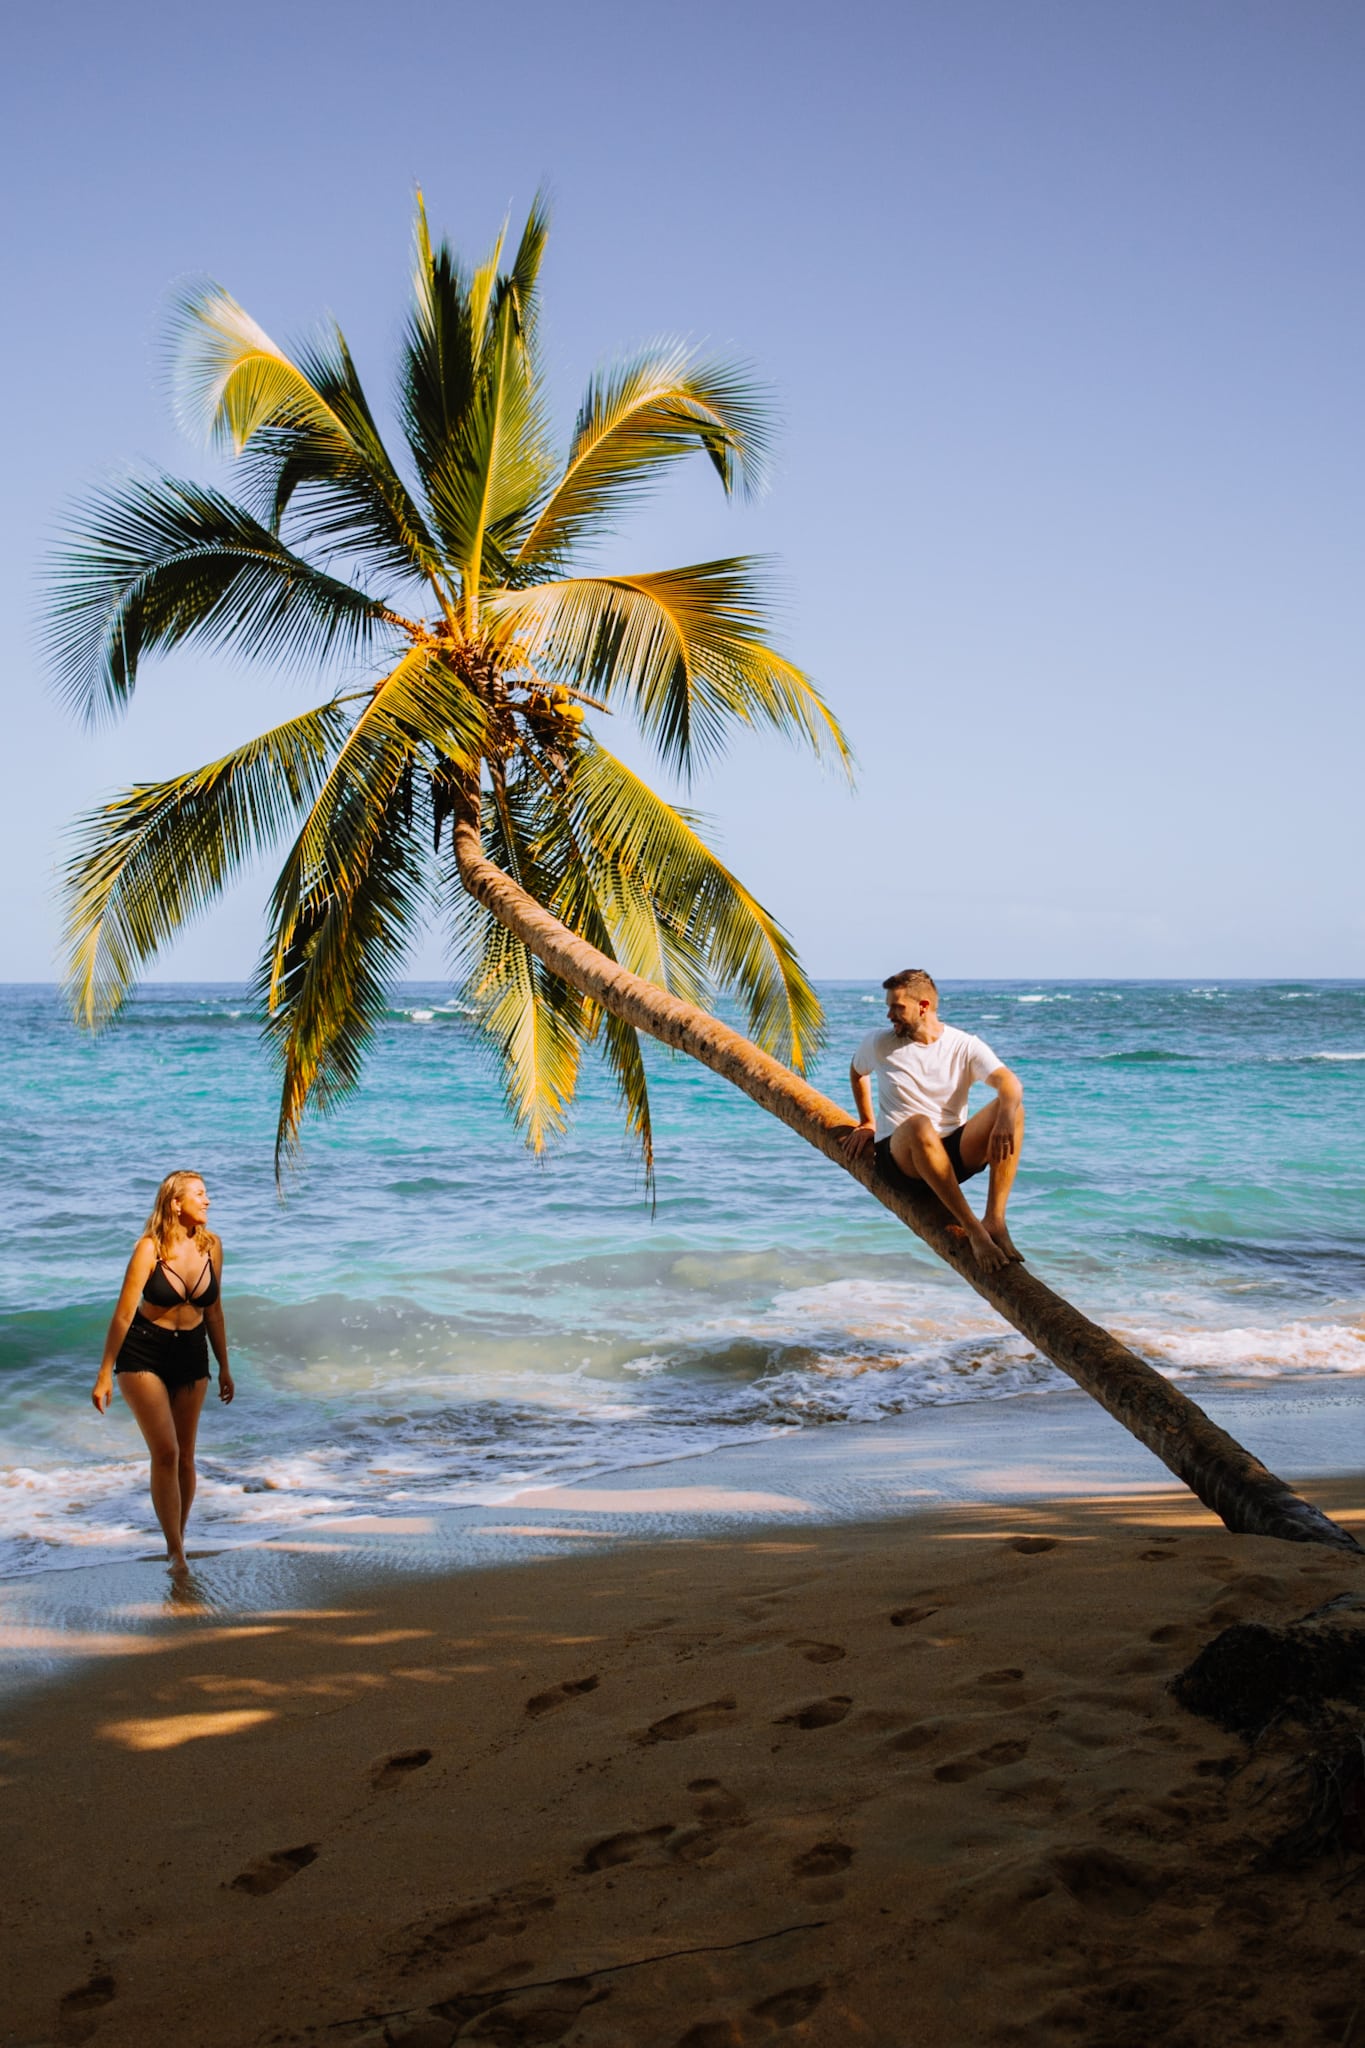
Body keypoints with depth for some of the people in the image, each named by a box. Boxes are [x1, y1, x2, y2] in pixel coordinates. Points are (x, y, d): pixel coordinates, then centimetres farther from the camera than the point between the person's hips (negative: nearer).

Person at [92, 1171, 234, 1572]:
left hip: (191, 1354, 4)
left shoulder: (210, 1247, -3)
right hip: (143, 1355, -4)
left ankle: (177, 1544, 23)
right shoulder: (149, 1248, -17)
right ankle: (176, 1552, -6)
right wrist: (105, 1374, -11)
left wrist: (224, 1367, 14)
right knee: (165, 1452, -13)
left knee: (185, 1455, 8)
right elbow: (124, 1313, -14)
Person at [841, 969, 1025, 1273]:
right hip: (900, 1153, -1)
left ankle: (995, 1219, -31)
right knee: (919, 1124, -40)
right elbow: (857, 1071, 28)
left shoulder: (965, 1046, -1)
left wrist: (1005, 1119, -39)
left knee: (1011, 1107, -26)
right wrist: (867, 1122, 27)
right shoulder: (879, 1043, 4)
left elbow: (1010, 1083, -18)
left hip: (956, 1152, 1)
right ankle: (972, 1229, -40)